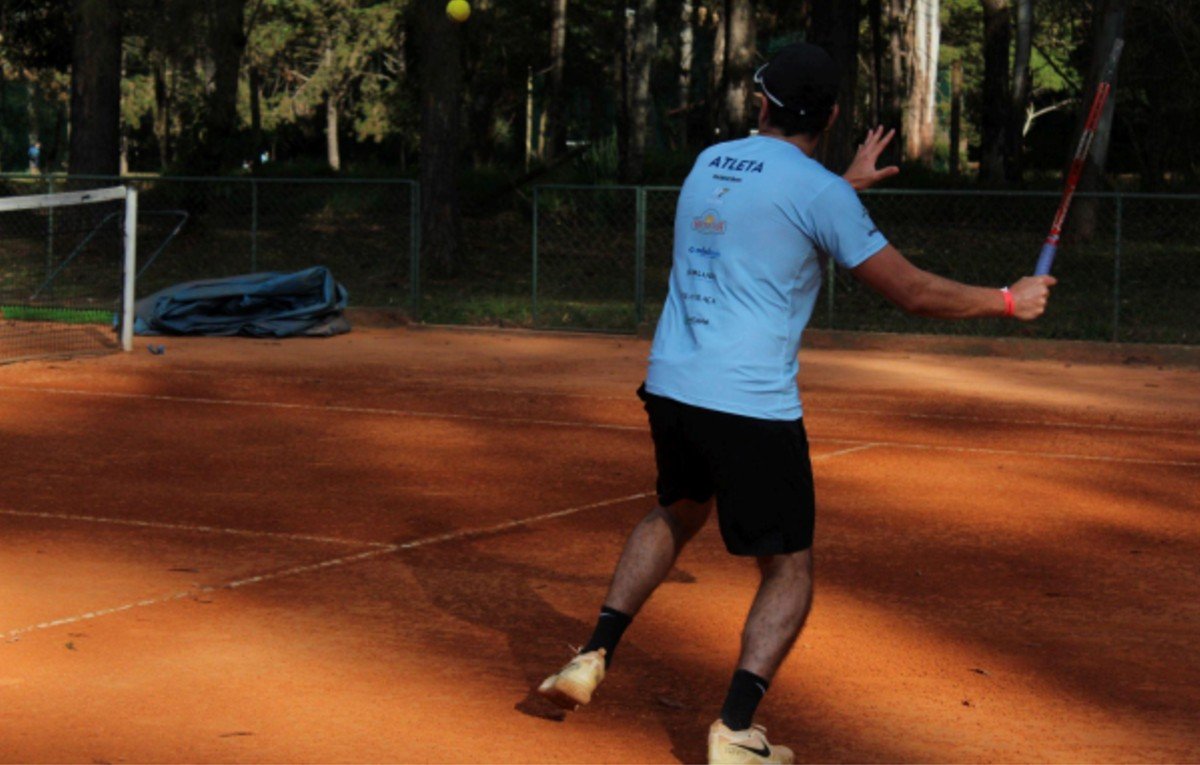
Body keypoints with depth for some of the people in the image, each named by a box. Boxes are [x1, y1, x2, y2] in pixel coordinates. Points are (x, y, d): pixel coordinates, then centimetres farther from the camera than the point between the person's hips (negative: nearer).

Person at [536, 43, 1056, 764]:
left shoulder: (709, 163, 12)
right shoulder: (819, 190, -8)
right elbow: (914, 291, -5)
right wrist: (1010, 301, 7)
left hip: (670, 387, 6)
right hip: (752, 407, -6)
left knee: (678, 512, 32)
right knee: (789, 570, 6)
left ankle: (594, 657, 24)